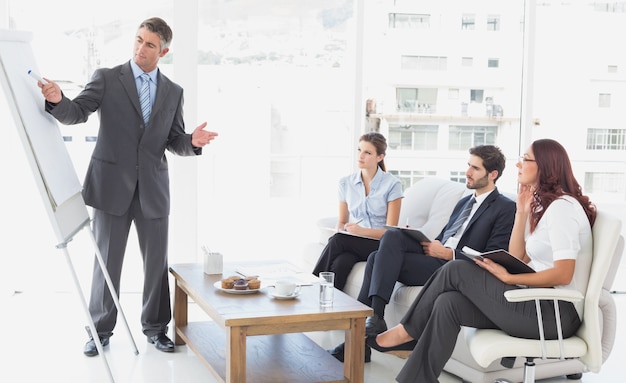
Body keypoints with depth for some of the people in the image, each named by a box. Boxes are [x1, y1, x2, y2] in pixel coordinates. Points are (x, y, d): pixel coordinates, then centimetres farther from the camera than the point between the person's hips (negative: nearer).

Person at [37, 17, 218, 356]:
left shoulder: (173, 92, 10)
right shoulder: (106, 78, 2)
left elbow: (174, 142, 10)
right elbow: (77, 113, -9)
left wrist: (193, 142, -13)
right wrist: (57, 100, -31)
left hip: (152, 188, 2)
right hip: (112, 185, -2)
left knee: (157, 261, 7)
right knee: (107, 260, 5)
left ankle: (155, 327, 24)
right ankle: (101, 330, 21)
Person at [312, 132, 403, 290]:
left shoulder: (392, 184, -5)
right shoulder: (346, 183, 8)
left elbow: (391, 231, -6)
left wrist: (363, 230, -23)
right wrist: (339, 232, -8)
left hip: (379, 244, -3)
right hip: (351, 244, 3)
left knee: (336, 241, -31)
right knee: (340, 264, -34)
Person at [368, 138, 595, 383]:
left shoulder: (562, 207, -11)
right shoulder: (543, 206, 20)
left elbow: (563, 274, -21)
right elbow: (516, 260, 11)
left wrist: (508, 278, -16)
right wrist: (522, 212, 6)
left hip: (556, 311, -9)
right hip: (540, 302, 9)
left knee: (457, 270, -13)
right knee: (449, 303, -9)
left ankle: (407, 331, 1)